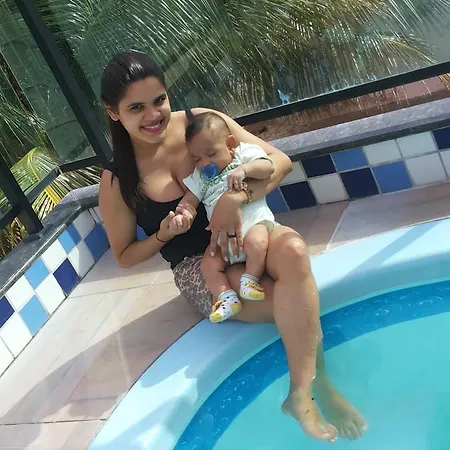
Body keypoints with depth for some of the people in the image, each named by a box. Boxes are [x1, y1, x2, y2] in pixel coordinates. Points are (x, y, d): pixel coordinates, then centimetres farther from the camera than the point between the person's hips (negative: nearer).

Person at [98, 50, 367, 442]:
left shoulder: (201, 121, -7)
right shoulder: (117, 182, -8)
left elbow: (280, 161, -7)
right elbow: (125, 256, 5)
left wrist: (234, 200, -24)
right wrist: (164, 235, -16)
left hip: (245, 235, 2)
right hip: (198, 269, -2)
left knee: (293, 250, -35)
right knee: (300, 305, -28)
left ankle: (303, 394, -28)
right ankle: (319, 384, -6)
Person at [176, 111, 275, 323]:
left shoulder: (245, 154, 2)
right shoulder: (199, 177, 15)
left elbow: (268, 167, -13)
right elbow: (189, 201, 9)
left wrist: (244, 169, -29)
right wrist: (181, 214, -14)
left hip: (254, 221, -4)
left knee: (256, 243, -34)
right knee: (209, 264, -11)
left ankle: (250, 279, -14)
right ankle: (227, 297, -7)